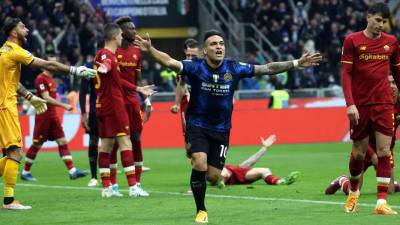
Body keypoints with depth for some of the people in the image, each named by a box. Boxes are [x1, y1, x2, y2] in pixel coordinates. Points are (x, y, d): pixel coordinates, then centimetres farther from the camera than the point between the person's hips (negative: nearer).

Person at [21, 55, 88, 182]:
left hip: (53, 115, 8)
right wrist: (64, 106, -22)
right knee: (37, 145, -1)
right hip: (43, 116, -8)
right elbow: (46, 98, -20)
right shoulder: (41, 79, -13)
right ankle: (25, 172, 10)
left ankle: (72, 171, -5)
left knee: (62, 142, 0)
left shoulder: (50, 78, 14)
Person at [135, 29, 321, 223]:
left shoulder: (234, 68, -8)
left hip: (221, 129, 3)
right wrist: (150, 49, -46)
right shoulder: (196, 67, -14)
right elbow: (169, 62, -28)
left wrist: (297, 63, -6)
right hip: (197, 125, -3)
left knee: (213, 176, 0)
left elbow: (267, 69, -3)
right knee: (200, 165, -23)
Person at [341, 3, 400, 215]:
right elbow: (346, 74, -5)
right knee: (359, 152, 7)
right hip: (360, 104, -1)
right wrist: (350, 104, -15)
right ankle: (353, 193, 32)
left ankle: (382, 202, -8)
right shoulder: (352, 41, -2)